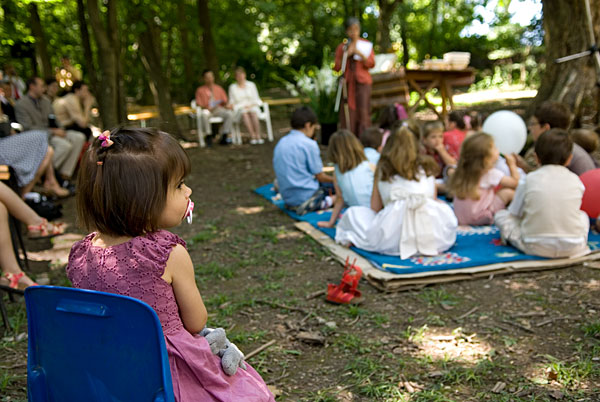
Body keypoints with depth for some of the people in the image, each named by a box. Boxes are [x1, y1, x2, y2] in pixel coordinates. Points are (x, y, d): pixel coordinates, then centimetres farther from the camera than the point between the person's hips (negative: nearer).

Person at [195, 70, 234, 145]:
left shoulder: (219, 88, 20)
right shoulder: (200, 90, 11)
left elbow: (225, 101, 16)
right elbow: (199, 105, 3)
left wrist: (227, 105, -9)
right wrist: (207, 108, -18)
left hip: (219, 109, 3)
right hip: (207, 110, -2)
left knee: (230, 113, -30)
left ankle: (224, 137, -28)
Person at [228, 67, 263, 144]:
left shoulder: (251, 84, 13)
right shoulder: (232, 87, 9)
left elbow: (256, 99, 13)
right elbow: (232, 102, 6)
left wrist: (251, 105, -8)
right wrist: (243, 106, -10)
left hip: (252, 107, 1)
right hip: (239, 109, -1)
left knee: (253, 113, -36)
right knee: (244, 113, -37)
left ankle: (258, 136, -41)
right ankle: (252, 136, -43)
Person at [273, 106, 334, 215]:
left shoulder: (280, 143, 10)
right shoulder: (309, 144, -12)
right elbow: (320, 176, -6)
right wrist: (335, 180, 16)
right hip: (306, 197, -8)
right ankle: (328, 201, -21)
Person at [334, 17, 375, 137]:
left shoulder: (366, 45, 9)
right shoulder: (341, 47, 11)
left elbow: (371, 64, 0)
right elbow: (337, 67, 5)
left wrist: (360, 53, -12)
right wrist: (346, 54, -8)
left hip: (362, 82, -1)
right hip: (348, 82, 1)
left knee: (363, 110, -9)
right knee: (348, 112, -5)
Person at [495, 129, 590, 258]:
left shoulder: (530, 179, -1)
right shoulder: (575, 180, 4)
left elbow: (514, 214, 5)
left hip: (536, 248, -2)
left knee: (501, 215, 14)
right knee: (582, 214, 32)